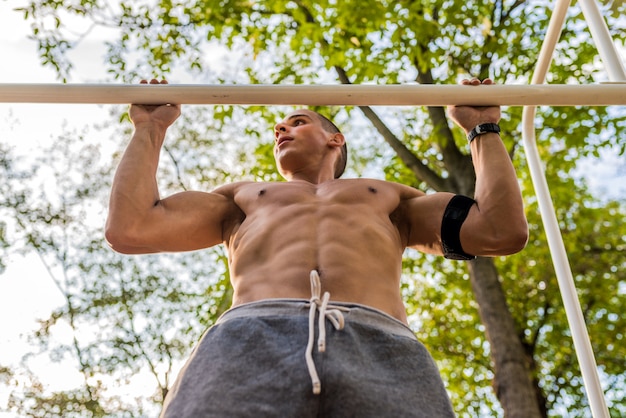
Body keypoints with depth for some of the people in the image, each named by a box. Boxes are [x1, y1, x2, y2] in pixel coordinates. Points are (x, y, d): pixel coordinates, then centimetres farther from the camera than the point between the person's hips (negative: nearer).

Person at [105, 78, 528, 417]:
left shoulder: (389, 198, 35)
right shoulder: (242, 197, 36)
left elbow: (503, 230, 25)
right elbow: (129, 228, 24)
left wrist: (483, 128, 35)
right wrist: (152, 127, 34)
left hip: (380, 348, 0)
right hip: (250, 341, 1)